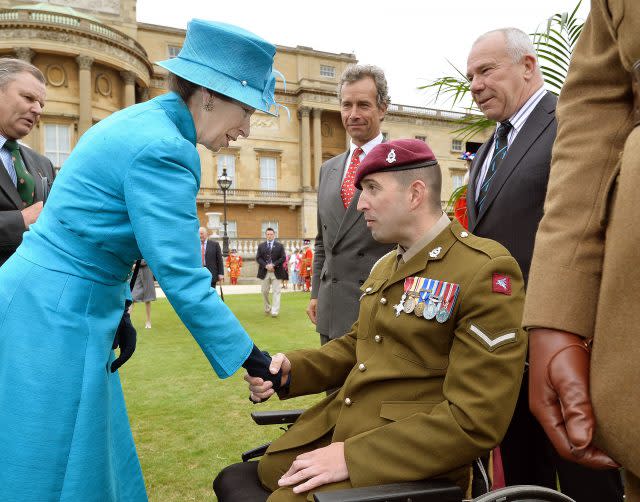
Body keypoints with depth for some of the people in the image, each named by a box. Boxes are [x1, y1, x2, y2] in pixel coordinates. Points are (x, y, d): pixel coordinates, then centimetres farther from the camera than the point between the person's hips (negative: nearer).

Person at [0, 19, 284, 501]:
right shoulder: (162, 147, -21)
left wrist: (116, 309, 11)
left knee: (91, 463, 19)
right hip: (54, 320, -9)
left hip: (43, 305, 9)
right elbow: (181, 276, -24)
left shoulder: (137, 121, 9)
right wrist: (249, 358, -15)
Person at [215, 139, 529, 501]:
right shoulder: (385, 266, 14)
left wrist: (353, 456, -21)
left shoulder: (485, 271, -15)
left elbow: (476, 421, -20)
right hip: (335, 430, 8)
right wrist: (291, 368, 0)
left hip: (407, 464, -7)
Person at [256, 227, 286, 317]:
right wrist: (266, 266, -13)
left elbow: (283, 258, -1)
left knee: (276, 291, -5)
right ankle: (267, 309, 26)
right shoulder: (261, 246, 10)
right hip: (265, 272, 2)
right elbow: (258, 258, 3)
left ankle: (274, 311, -5)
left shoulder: (280, 246, 5)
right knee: (264, 291, 8)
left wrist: (273, 265, -14)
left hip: (276, 271, -2)